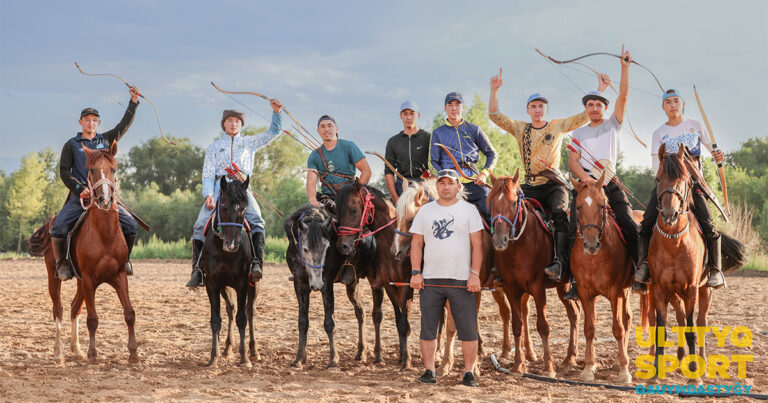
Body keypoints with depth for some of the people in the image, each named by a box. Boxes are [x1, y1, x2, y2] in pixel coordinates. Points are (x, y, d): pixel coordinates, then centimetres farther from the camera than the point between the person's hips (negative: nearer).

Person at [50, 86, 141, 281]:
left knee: (131, 225, -14)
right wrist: (80, 188, -10)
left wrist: (134, 102, 6)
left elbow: (124, 124, 16)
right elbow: (64, 172, 4)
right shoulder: (71, 145, 10)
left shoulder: (106, 140, 17)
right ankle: (62, 264, -7)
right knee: (59, 227, -25)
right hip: (79, 197, -2)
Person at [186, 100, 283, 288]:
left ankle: (256, 263, -36)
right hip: (218, 188, 1)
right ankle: (197, 269, -17)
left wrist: (276, 112, 4)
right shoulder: (214, 147, 22)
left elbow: (273, 133, 21)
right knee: (200, 225, -19)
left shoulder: (249, 143, 24)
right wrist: (208, 195, -7)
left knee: (257, 221, -29)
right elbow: (207, 174, 11)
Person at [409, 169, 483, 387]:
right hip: (430, 279, 2)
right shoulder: (425, 211, 10)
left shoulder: (468, 210, 3)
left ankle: (469, 373, 5)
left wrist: (475, 274, -9)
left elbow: (477, 245, 0)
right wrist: (416, 272, -1)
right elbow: (416, 244, 10)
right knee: (427, 328, 4)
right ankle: (429, 371, 13)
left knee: (468, 330, -2)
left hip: (461, 280, -2)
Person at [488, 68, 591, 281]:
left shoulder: (558, 126, 10)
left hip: (554, 185, -3)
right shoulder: (520, 128, 13)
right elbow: (495, 115, 4)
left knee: (560, 212, -30)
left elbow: (586, 116, 7)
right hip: (530, 187, 3)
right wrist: (494, 90, -7)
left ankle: (559, 262, -39)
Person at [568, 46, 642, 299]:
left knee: (630, 226, -15)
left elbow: (623, 95, 2)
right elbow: (573, 162, 6)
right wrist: (585, 179, -13)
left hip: (610, 183, 0)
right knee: (576, 229, -16)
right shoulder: (579, 133, 16)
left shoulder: (613, 125, 13)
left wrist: (625, 67, -6)